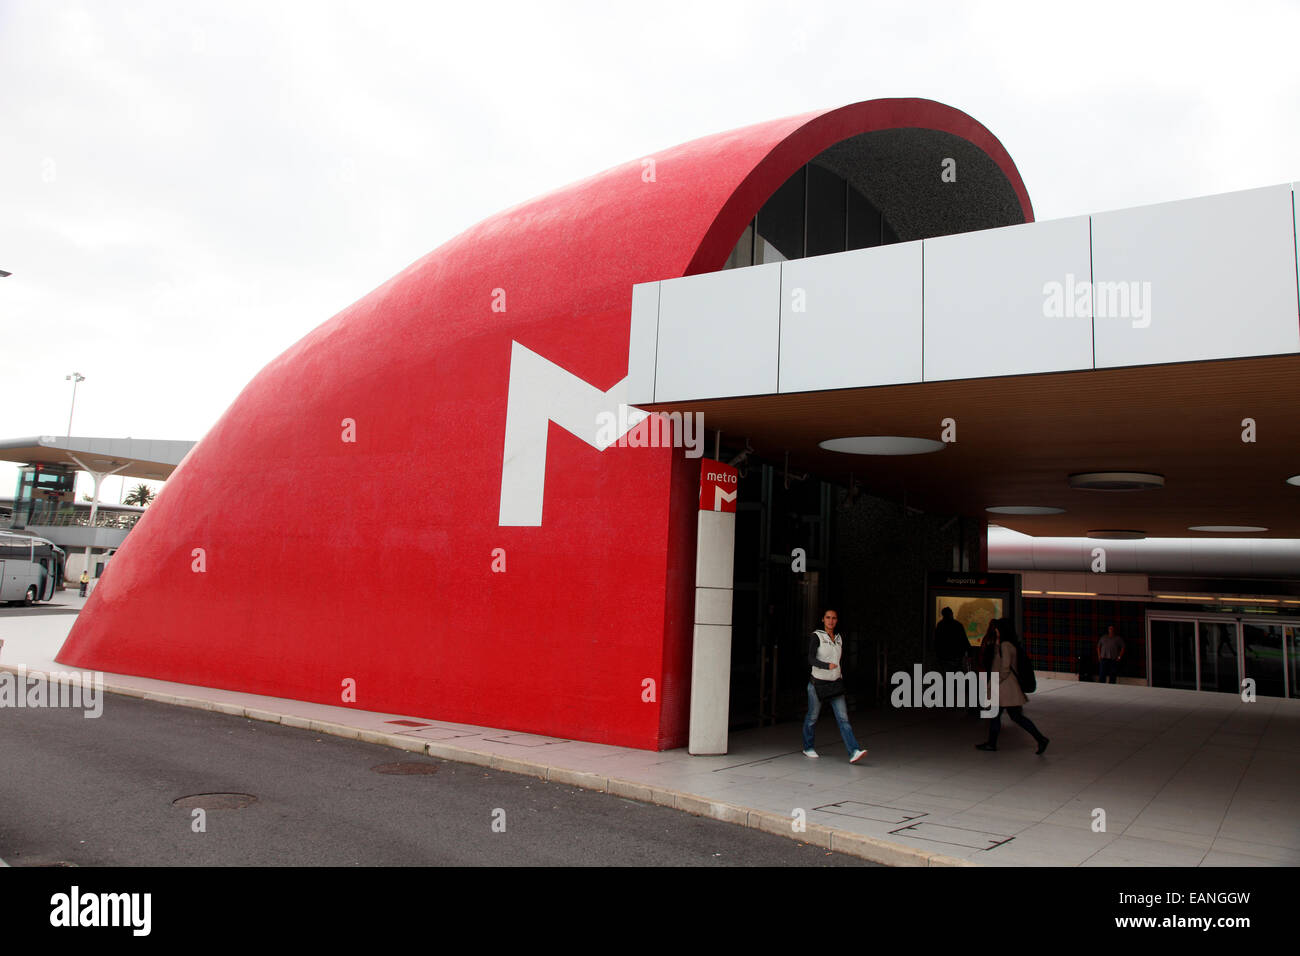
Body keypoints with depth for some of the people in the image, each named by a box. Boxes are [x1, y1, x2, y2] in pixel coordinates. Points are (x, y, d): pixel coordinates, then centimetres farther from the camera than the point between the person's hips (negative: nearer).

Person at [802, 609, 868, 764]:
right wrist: (827, 666, -38)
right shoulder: (816, 637, -9)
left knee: (843, 718, -8)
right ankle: (807, 748, 29)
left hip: (835, 684, 4)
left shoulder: (839, 639, 9)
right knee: (812, 717, 9)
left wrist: (842, 684, 19)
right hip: (817, 683, -4)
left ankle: (854, 752, -18)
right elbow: (811, 659, -21)